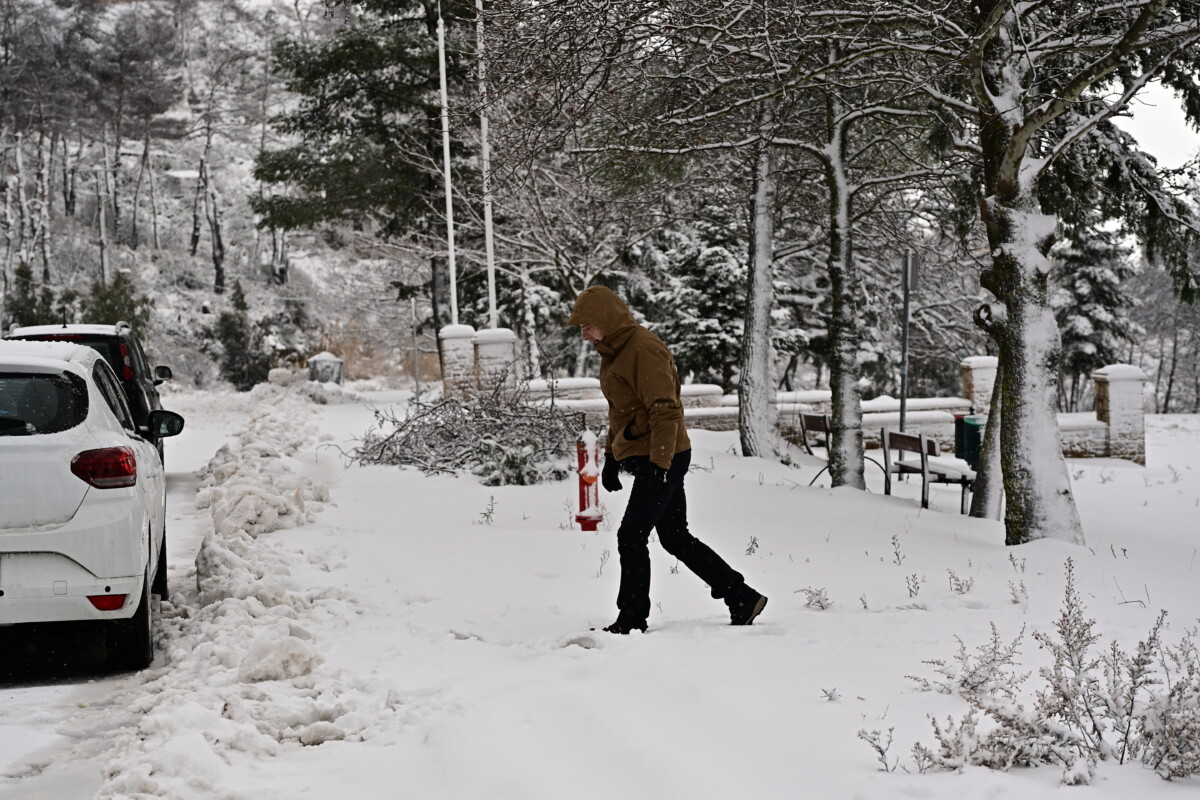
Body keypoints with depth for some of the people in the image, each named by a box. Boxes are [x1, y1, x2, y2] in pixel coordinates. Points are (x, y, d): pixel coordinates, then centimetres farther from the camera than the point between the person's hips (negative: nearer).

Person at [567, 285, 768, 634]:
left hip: (662, 461, -10)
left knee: (631, 537, -7)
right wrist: (610, 457, 21)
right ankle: (743, 598, 20)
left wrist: (660, 465, -24)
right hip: (642, 458, 10)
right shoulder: (613, 351, 13)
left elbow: (665, 411, -22)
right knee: (676, 538, 14)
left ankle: (631, 620, 2)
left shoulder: (643, 350, -18)